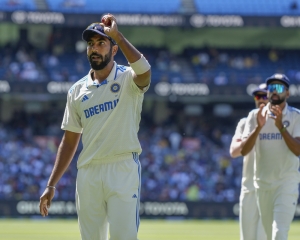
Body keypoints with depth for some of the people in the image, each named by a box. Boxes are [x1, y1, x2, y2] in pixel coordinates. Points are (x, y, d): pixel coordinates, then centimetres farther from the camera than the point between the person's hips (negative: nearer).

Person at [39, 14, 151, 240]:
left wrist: (117, 35, -24)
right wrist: (51, 185, 12)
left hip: (123, 170, -5)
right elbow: (69, 141, 17)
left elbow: (144, 71, -26)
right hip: (88, 173, 5)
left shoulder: (127, 79, 1)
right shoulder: (77, 91, 14)